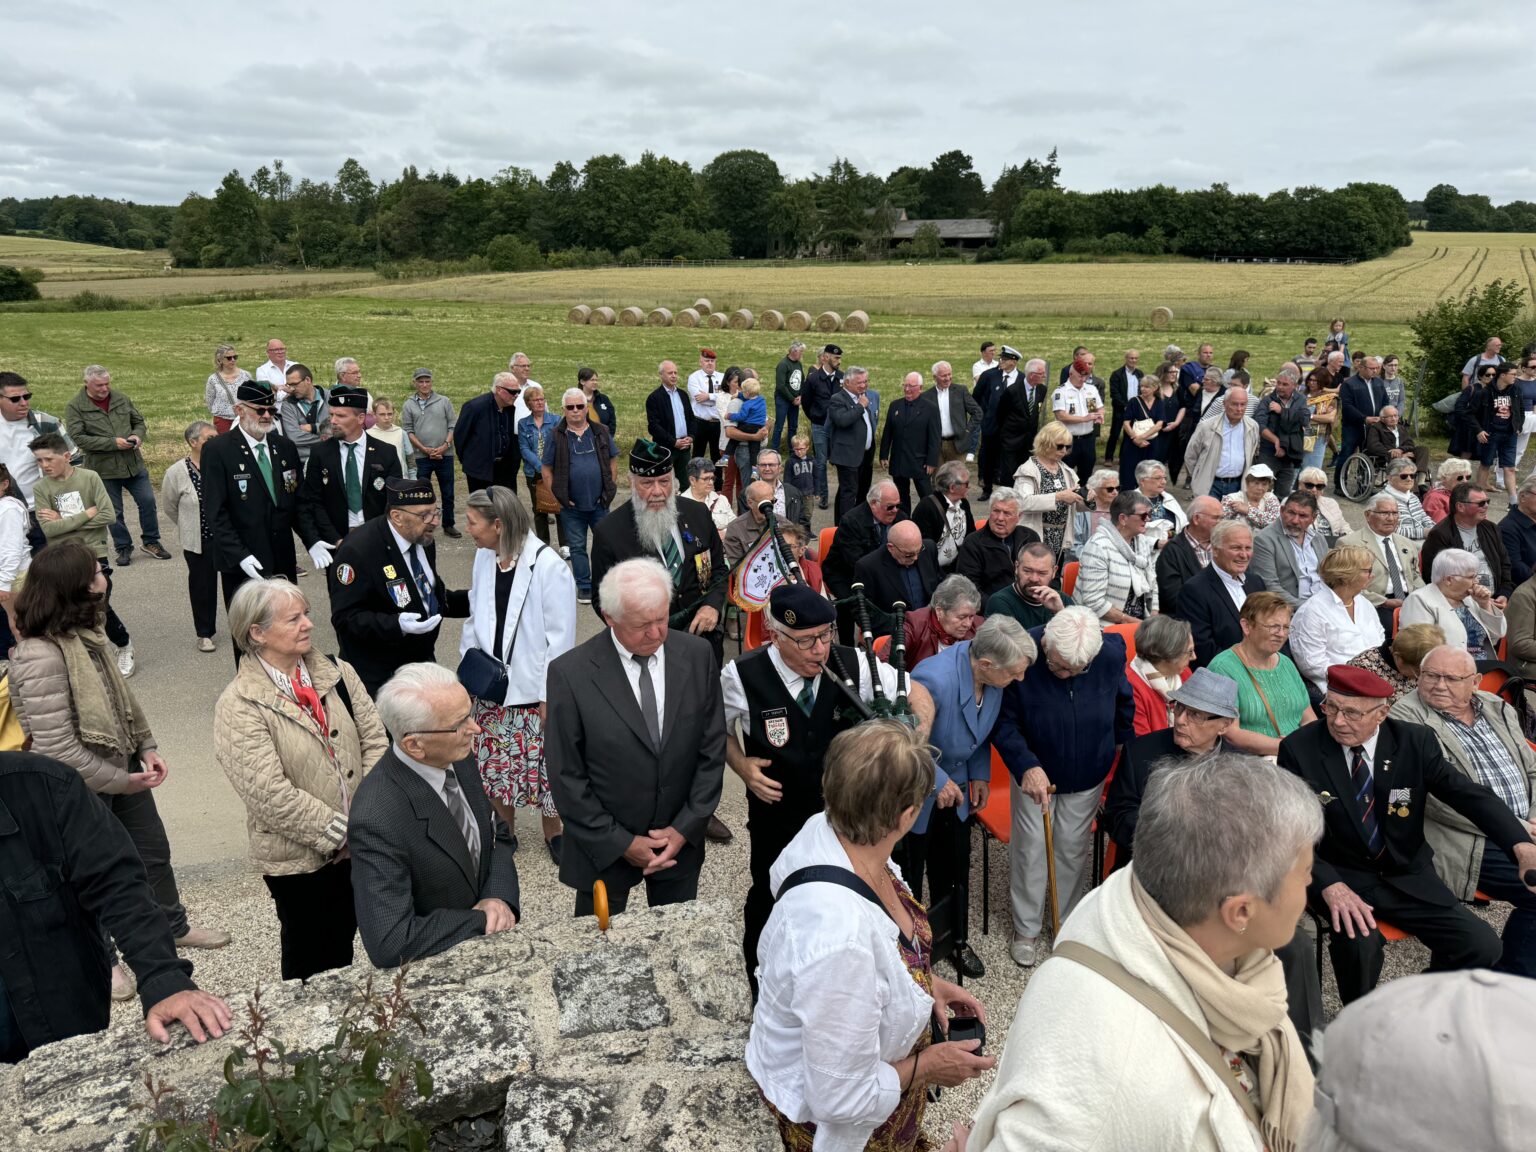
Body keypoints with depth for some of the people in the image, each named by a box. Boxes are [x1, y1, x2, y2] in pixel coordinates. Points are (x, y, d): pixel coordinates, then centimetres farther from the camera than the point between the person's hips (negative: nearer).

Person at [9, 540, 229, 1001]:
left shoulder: (85, 631, -4)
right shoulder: (40, 656, -32)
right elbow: (58, 748, -29)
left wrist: (148, 747, 3)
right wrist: (120, 782, -18)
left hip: (122, 764, 8)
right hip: (83, 787, -8)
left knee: (154, 850, 23)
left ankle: (174, 926, 46)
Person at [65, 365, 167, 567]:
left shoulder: (121, 399, 4)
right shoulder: (76, 407, -8)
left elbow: (139, 422, 15)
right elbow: (78, 437, -15)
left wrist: (138, 435, -9)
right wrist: (113, 443, -21)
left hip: (133, 463, 3)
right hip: (103, 468, -3)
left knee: (147, 501, 5)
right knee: (114, 511, 8)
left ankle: (150, 541, 22)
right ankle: (123, 548, 22)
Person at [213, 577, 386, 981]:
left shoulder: (338, 674, 0)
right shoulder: (238, 705, -15)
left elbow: (375, 741, -1)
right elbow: (270, 794, -21)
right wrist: (342, 832, -20)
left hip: (358, 846, 4)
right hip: (299, 860, -4)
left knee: (343, 947, 22)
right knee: (311, 959, 16)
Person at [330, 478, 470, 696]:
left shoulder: (423, 540, 2)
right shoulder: (357, 551, -21)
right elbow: (345, 618, -22)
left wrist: (468, 600, -4)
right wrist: (397, 625, -36)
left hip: (422, 661, 7)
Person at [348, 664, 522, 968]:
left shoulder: (456, 760, -8)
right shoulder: (377, 820, -27)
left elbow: (499, 837, 5)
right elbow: (389, 944, -28)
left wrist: (499, 898, -11)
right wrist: (482, 920, -19)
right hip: (429, 968, -6)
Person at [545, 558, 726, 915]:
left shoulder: (697, 655, -8)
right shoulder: (569, 672, -17)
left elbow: (712, 749, -2)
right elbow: (566, 775, -12)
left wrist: (685, 828, -7)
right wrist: (620, 843, -11)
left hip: (682, 838, 3)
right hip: (605, 846, -2)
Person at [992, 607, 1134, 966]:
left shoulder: (1112, 653, -22)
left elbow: (1123, 704, 2)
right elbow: (1003, 722, -20)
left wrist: (1116, 747, 14)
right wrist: (1026, 765, -33)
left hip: (1087, 774, 2)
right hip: (1034, 771, -2)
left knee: (1074, 848, 13)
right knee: (1030, 846, 7)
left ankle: (1067, 923, 33)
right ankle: (1026, 929, 26)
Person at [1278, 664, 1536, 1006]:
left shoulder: (1415, 741, -5)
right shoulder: (1299, 749, -12)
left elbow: (1469, 794, -11)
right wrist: (1329, 886, -30)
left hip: (1406, 876, 4)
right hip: (1339, 875, -3)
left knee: (1482, 947, -11)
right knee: (1360, 941, -31)